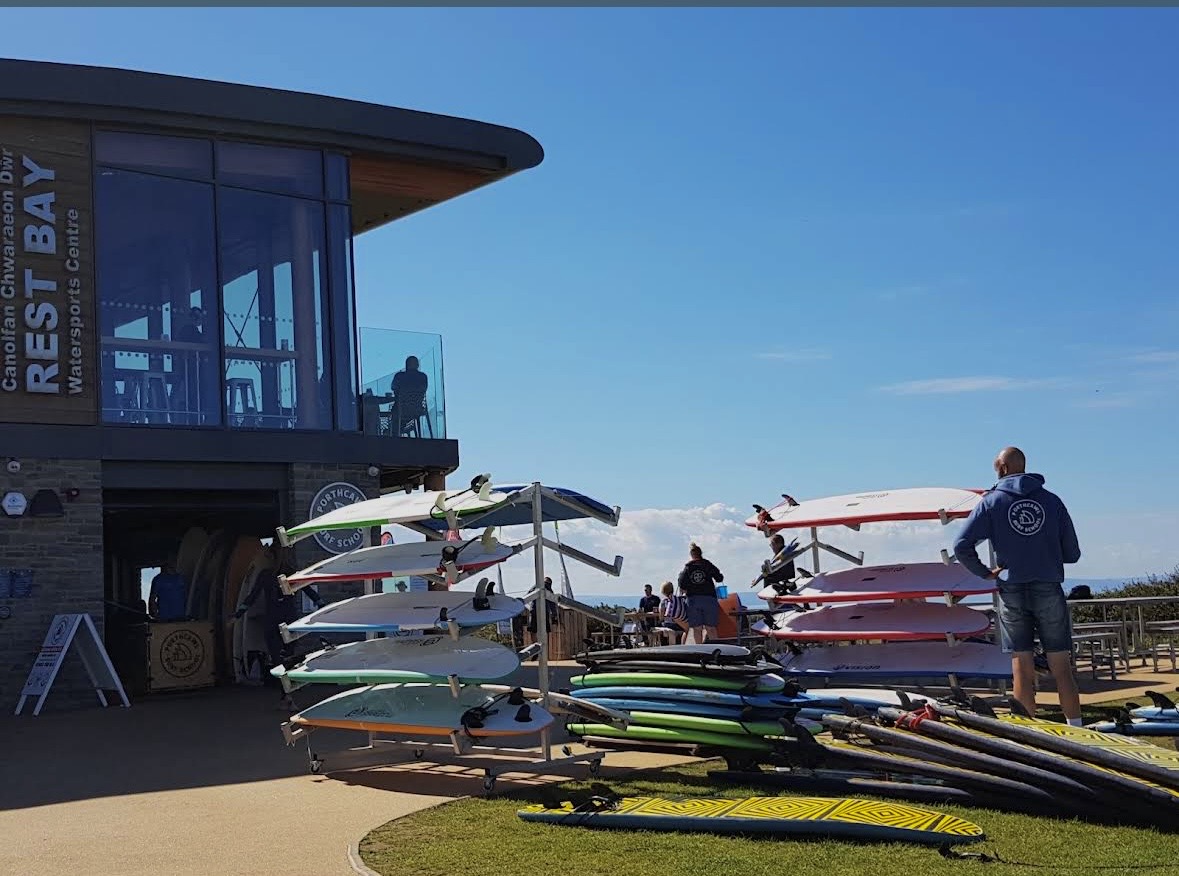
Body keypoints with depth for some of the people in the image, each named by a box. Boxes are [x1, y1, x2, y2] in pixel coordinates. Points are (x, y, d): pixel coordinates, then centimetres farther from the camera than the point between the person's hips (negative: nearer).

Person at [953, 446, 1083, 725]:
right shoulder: (1052, 500, 5)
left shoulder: (991, 501, 1)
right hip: (1049, 591, 1)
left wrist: (985, 572, 6)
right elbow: (1072, 553, 7)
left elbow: (962, 546, -7)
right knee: (1062, 668, 4)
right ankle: (1076, 731, 5)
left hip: (1012, 592, -1)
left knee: (1023, 670, 4)